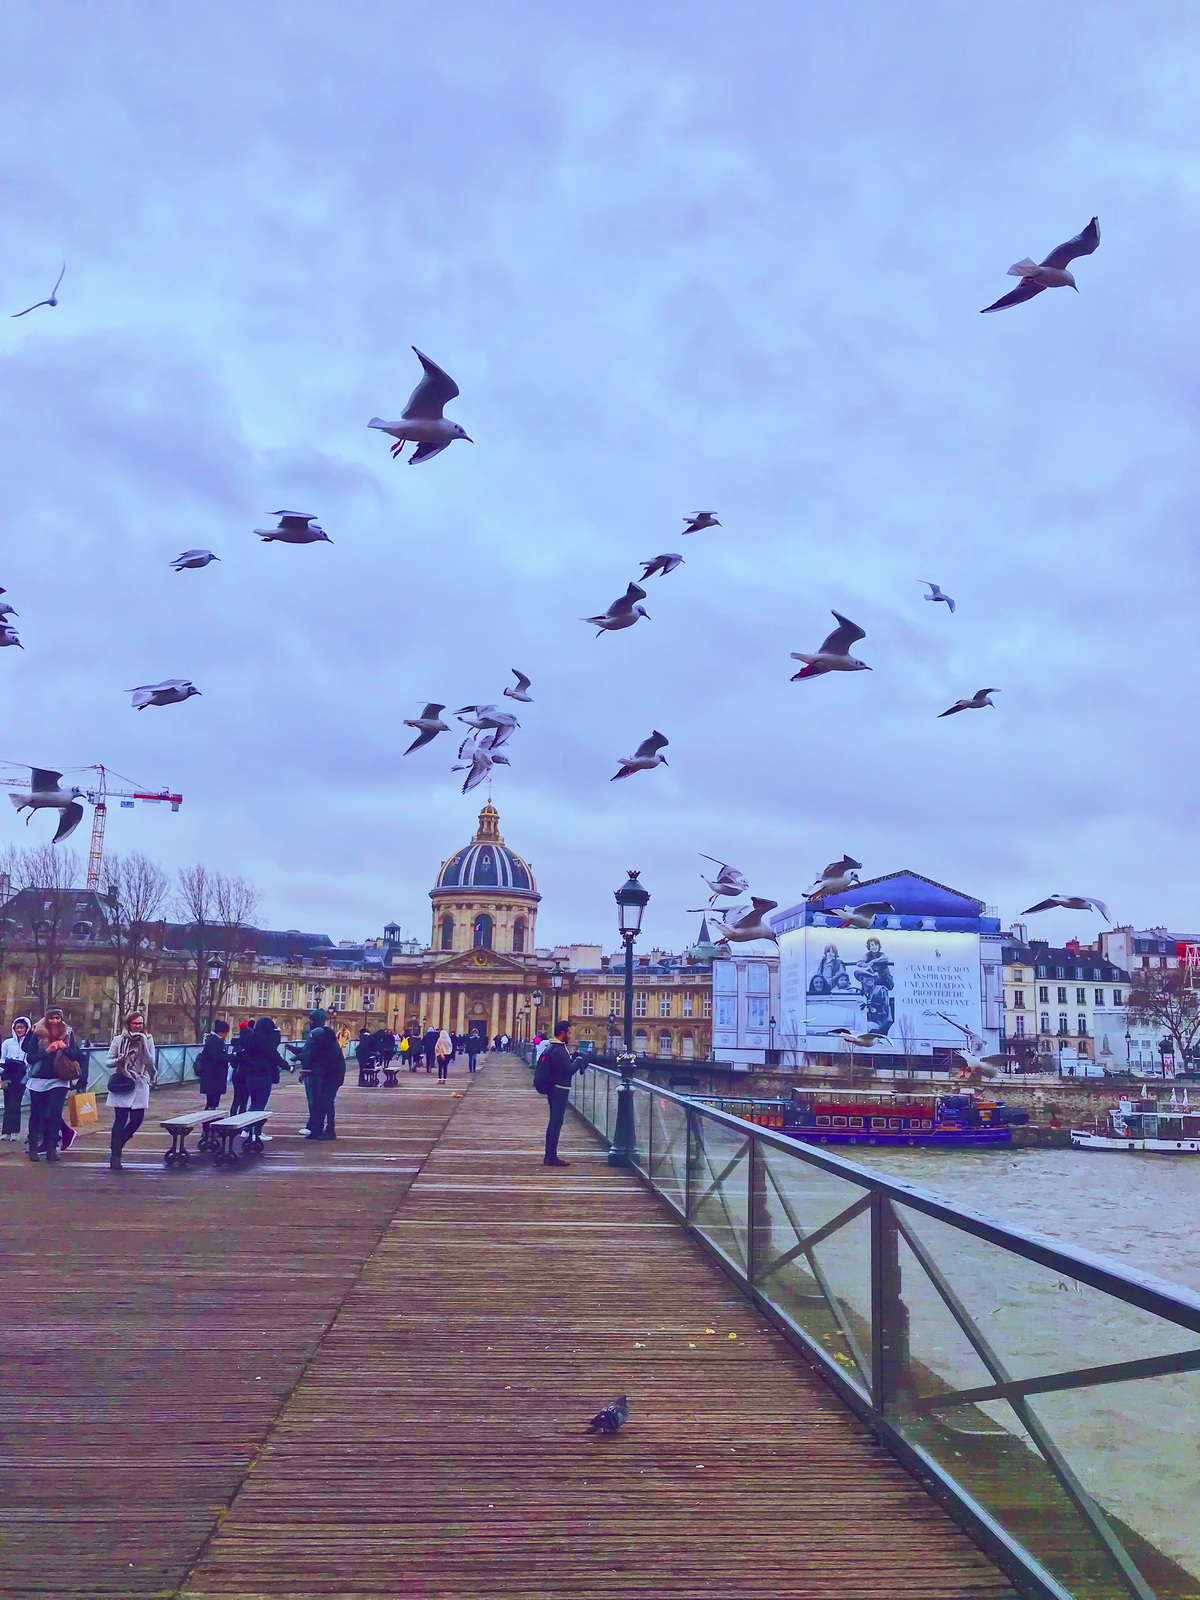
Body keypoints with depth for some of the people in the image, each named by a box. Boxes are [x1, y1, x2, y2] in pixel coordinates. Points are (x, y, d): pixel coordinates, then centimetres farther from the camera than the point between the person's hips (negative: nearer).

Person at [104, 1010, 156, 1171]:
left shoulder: (148, 1040, 5)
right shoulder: (119, 1040, 2)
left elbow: (150, 1062, -5)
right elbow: (108, 1062, 3)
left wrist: (143, 1044, -17)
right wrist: (117, 1061, -19)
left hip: (140, 1084, 2)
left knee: (137, 1119, -2)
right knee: (120, 1120, -6)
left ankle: (117, 1145, 21)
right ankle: (115, 1155, 2)